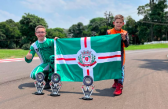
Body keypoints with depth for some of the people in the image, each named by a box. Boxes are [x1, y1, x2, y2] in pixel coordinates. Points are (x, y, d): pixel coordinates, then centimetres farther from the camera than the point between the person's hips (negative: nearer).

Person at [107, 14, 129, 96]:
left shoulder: (124, 33, -2)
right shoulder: (109, 32, -1)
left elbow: (127, 45, -6)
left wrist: (124, 38, -23)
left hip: (120, 54, -2)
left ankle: (119, 86, -8)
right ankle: (116, 81, 38)